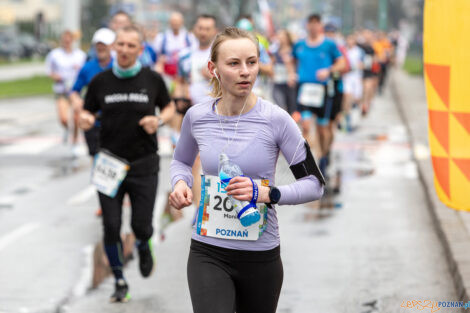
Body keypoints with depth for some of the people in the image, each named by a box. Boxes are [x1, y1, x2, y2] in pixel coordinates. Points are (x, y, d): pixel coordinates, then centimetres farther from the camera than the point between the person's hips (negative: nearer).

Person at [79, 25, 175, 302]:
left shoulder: (152, 79, 0)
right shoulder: (100, 81, 2)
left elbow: (169, 107, 12)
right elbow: (88, 111, 11)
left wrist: (159, 120, -9)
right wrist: (85, 119, -13)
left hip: (144, 165, -1)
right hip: (110, 164, 1)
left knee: (141, 225, -1)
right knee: (111, 227, -2)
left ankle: (144, 247, 37)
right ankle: (120, 282, 15)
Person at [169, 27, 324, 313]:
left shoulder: (275, 119, -10)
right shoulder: (197, 117, -2)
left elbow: (314, 184, -6)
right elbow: (182, 161, 19)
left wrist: (267, 194, -22)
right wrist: (180, 182, -3)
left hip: (261, 255, 0)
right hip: (208, 254, 1)